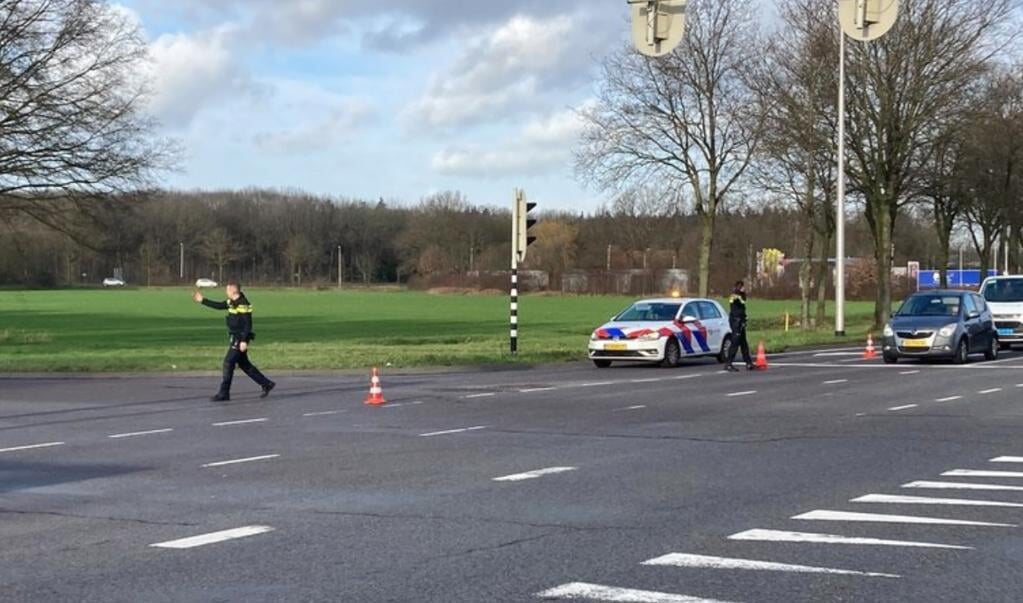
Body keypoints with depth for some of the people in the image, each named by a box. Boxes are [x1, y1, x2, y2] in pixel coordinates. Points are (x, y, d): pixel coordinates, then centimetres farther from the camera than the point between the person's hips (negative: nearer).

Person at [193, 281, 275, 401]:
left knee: (228, 363, -8)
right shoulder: (232, 302, 9)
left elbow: (248, 324, -21)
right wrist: (202, 300, 24)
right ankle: (266, 384, 22)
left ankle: (224, 394, -3)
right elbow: (219, 306, 23)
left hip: (240, 339, -10)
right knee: (244, 364, 15)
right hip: (235, 337, 10)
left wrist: (244, 341, -24)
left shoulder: (243, 304, -19)